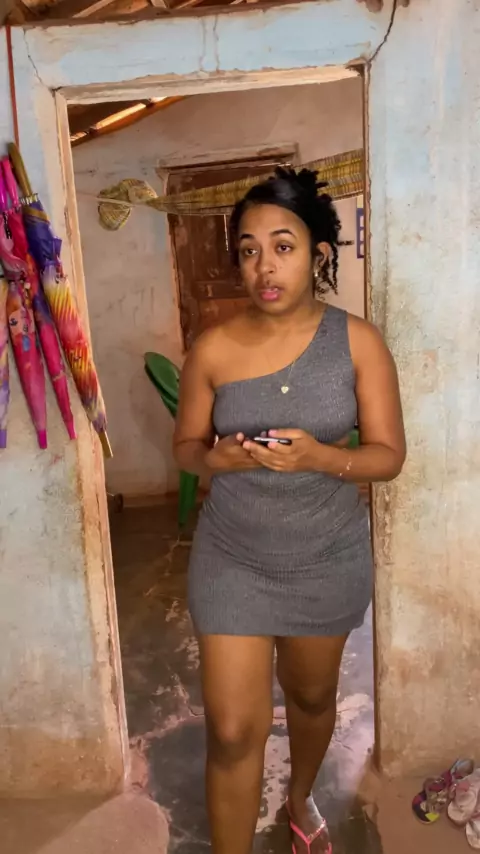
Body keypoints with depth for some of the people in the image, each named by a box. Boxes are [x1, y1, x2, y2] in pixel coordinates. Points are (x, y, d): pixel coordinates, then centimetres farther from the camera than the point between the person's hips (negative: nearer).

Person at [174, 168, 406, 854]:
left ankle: (301, 797, 57)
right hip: (231, 560, -1)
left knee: (312, 695, 25)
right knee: (233, 730, 2)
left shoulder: (358, 341, -12)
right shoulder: (214, 348, -11)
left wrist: (320, 456, -29)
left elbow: (389, 455, -10)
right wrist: (217, 458, -24)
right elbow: (185, 445, -1)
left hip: (329, 560, 1)